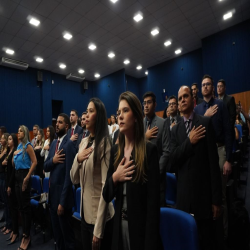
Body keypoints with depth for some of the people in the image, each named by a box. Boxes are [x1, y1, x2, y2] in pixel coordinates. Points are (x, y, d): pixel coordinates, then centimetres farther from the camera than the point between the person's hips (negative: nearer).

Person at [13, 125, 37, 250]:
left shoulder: (27, 146, -10)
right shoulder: (18, 146, 13)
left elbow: (34, 162, -18)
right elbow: (14, 164, 17)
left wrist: (27, 178, -18)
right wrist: (14, 156, -2)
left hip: (24, 175, -8)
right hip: (17, 176, 8)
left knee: (25, 206, 1)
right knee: (20, 205, 14)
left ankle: (27, 235, 14)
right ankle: (24, 232, 28)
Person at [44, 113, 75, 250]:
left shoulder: (69, 144, -19)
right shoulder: (53, 143, 8)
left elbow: (69, 174, -21)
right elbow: (45, 167, 9)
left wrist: (62, 201, -17)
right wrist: (52, 160, -14)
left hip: (63, 194, -8)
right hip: (52, 192, 8)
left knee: (66, 232, 12)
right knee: (56, 232, 24)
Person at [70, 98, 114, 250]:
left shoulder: (104, 143, -17)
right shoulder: (84, 142, 4)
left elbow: (106, 186, -19)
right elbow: (74, 180, 8)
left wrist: (98, 229, -16)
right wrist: (78, 159, -11)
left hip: (99, 217, -6)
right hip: (85, 214, 7)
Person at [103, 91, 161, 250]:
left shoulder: (149, 150, -15)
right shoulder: (115, 150, 0)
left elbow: (153, 202, -15)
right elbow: (107, 196, 3)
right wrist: (114, 178, -15)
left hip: (141, 229, -5)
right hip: (119, 226, 5)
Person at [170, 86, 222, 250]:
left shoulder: (206, 123, -4)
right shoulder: (175, 129, 6)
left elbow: (213, 161, -8)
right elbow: (173, 160, -4)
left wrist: (217, 199, -8)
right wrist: (189, 141, -17)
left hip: (204, 192, -3)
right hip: (183, 194, 3)